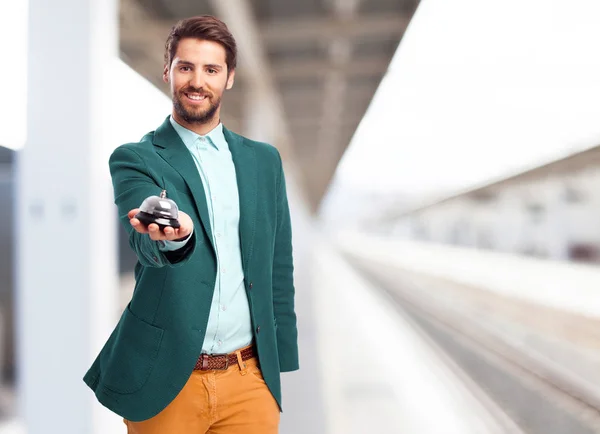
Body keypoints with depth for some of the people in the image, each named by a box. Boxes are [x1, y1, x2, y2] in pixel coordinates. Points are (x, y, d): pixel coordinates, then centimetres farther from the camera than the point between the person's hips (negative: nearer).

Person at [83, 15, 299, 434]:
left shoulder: (264, 160, 10)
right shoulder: (134, 159, -2)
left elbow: (277, 270, 12)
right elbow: (146, 243, -21)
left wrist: (277, 367, 9)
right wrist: (175, 235, -44)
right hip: (167, 383, -2)